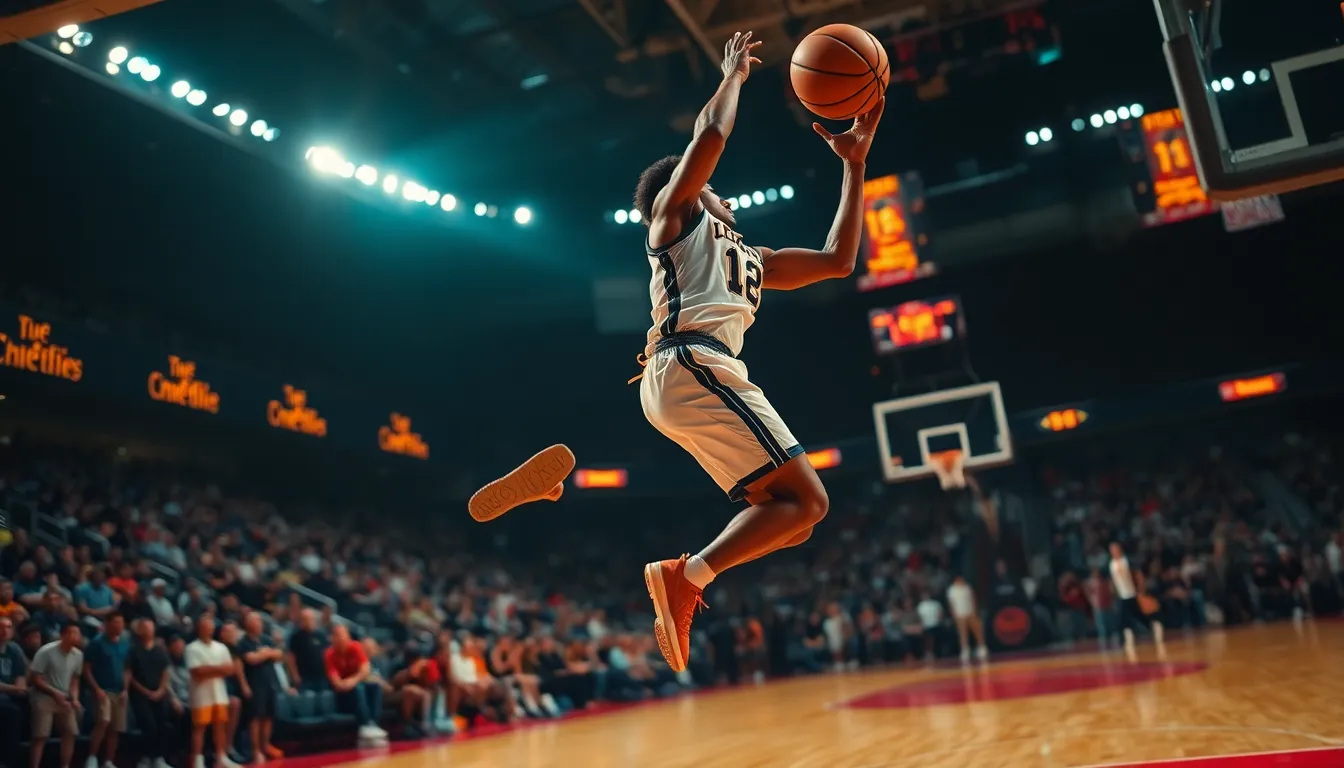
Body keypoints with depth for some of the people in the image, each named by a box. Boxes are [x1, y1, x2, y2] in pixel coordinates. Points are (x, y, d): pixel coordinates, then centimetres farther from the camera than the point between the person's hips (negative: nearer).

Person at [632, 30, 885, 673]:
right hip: (692, 365, -9)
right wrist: (735, 72, 15)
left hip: (686, 377, 9)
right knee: (805, 501, -14)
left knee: (792, 515, 5)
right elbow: (711, 133, -4)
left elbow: (838, 260, 31)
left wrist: (853, 165, 32)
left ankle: (683, 579, -8)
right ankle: (686, 576, -24)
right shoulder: (674, 210, 14)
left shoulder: (750, 258, 35)